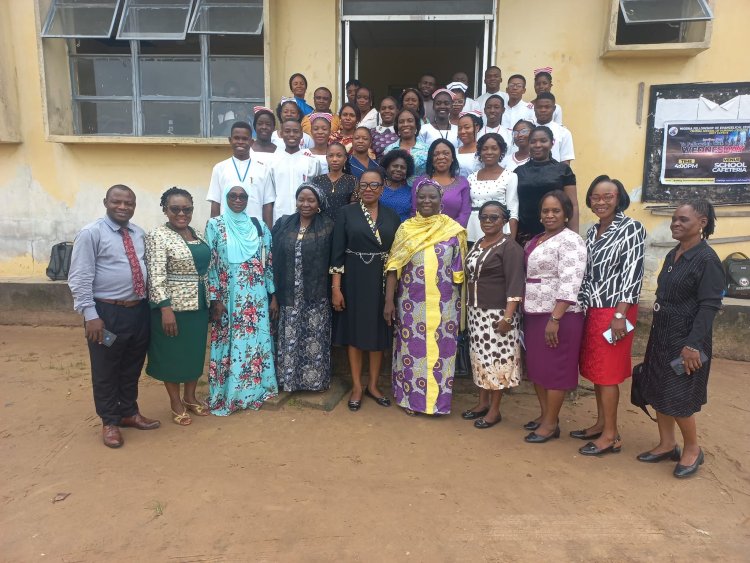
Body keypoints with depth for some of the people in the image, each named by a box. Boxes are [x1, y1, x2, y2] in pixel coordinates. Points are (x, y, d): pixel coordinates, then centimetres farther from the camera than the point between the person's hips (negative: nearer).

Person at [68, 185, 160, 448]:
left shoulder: (139, 234, 9)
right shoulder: (91, 233, -9)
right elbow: (79, 278, -12)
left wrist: (150, 304, 12)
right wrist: (91, 315, -17)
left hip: (139, 310, 6)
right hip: (107, 312, -5)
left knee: (132, 367, 18)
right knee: (105, 370, 9)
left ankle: (129, 413, 37)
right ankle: (109, 421, 26)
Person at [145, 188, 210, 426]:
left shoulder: (197, 234, 9)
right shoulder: (158, 236, -12)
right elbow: (156, 276, -19)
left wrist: (211, 299, 15)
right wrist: (165, 308, -24)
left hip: (199, 304, 7)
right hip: (173, 305, -7)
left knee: (196, 351, 15)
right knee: (172, 354, 7)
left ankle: (190, 397, 32)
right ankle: (175, 403, 22)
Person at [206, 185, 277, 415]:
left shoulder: (258, 226, 7)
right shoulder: (215, 225, 0)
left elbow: (268, 263, 7)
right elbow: (209, 264, -4)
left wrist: (273, 296, 4)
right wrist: (215, 299, -10)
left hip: (256, 297, 3)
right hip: (228, 297, -2)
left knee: (256, 342, 7)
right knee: (229, 343, 4)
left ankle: (254, 391, 23)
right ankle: (226, 395, 18)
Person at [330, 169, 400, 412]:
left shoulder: (391, 216, 5)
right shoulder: (346, 212, -2)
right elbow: (337, 252, -5)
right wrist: (335, 287, -11)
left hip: (382, 280, 2)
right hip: (354, 280, -2)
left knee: (379, 332, 9)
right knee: (354, 331, 6)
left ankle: (373, 385, 25)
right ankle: (356, 386, 20)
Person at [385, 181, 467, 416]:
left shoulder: (453, 230, 0)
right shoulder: (405, 229, 2)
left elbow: (460, 271, 3)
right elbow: (394, 267, 0)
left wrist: (462, 303, 2)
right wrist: (389, 301, -5)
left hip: (445, 304, 0)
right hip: (412, 302, 0)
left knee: (441, 349, 8)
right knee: (412, 348, 8)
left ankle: (438, 397, 25)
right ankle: (409, 397, 25)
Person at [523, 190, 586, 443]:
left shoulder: (570, 241, -13)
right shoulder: (536, 240, 15)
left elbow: (569, 284, -21)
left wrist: (554, 319, -25)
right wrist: (526, 312, 18)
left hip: (558, 316, -9)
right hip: (534, 314, 9)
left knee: (554, 368, 1)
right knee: (536, 366, 15)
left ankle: (551, 423, 13)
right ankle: (545, 414, 30)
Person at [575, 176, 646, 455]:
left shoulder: (631, 228, -8)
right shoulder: (592, 232, 13)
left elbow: (633, 273, -14)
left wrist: (620, 314, -19)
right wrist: (581, 306, 13)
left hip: (614, 310, -7)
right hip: (592, 309, 7)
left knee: (607, 372, -2)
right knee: (595, 369, 13)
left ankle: (611, 436, 9)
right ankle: (601, 424, 26)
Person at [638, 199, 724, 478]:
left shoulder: (707, 259, -14)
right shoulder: (672, 255, 10)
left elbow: (709, 306, -19)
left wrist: (693, 344, -24)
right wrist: (657, 334, 16)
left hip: (685, 339, -8)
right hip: (661, 335, 8)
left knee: (678, 399, 0)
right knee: (657, 392, 13)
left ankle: (692, 449, 23)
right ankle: (667, 444, 28)